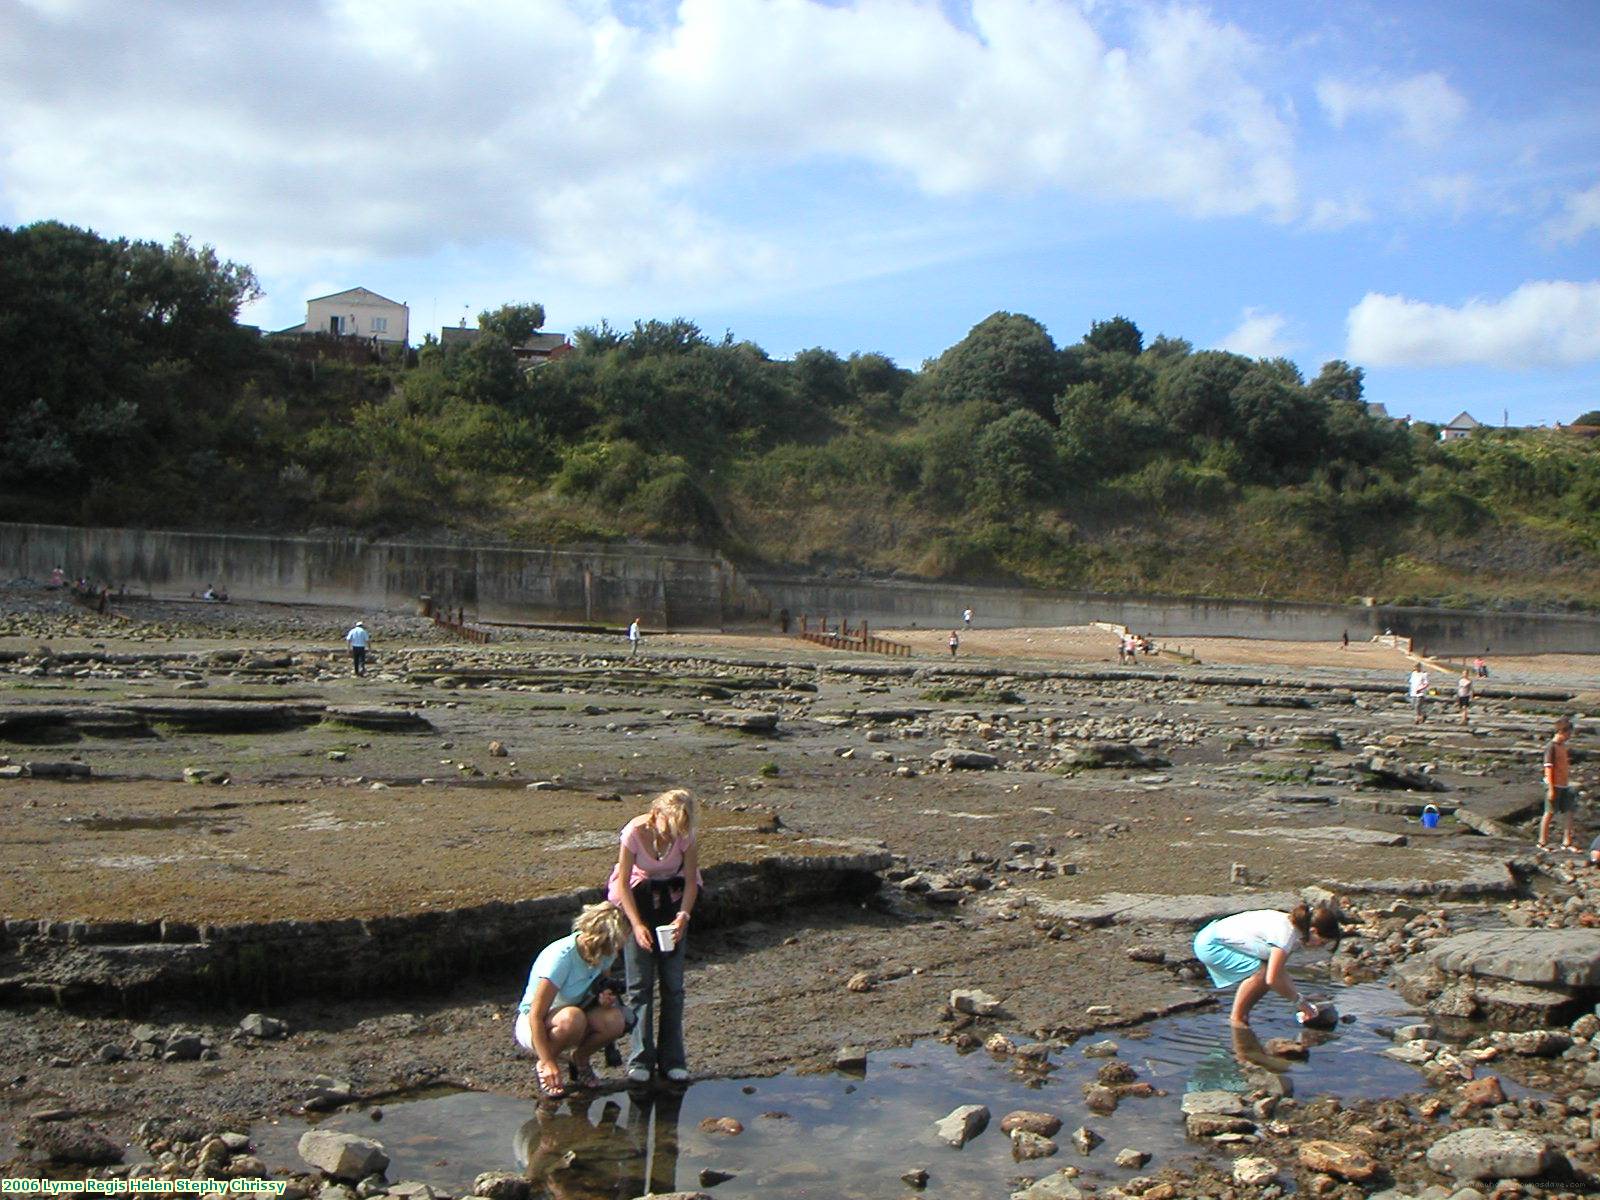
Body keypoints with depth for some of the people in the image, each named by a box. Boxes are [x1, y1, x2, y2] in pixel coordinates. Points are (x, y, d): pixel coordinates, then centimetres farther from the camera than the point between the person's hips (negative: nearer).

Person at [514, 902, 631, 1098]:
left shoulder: (605, 953, -10)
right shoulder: (561, 957, -30)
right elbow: (536, 1015, -28)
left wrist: (604, 998, -15)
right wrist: (548, 1063, -30)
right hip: (530, 1024, -6)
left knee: (615, 1020, -26)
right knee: (572, 1017, -40)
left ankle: (579, 1059, 4)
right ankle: (542, 1068, -11)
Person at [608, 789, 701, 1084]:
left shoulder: (686, 835, -20)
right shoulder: (634, 832, -24)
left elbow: (691, 881, -10)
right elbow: (623, 883, -16)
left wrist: (683, 916, -26)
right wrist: (637, 924, -25)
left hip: (672, 899, 1)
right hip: (637, 898, -1)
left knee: (672, 984, -1)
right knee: (639, 984, -4)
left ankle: (672, 1059, 6)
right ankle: (641, 1059, 4)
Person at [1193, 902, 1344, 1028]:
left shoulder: (1292, 926, 2)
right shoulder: (1286, 934, -26)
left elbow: (1280, 970, 9)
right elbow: (1273, 979, -26)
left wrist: (1299, 997, 0)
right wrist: (1299, 1001, -13)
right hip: (1209, 944, -9)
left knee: (1269, 970, 0)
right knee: (1260, 972, -20)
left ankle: (1243, 1015, 13)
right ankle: (1236, 1018, -5)